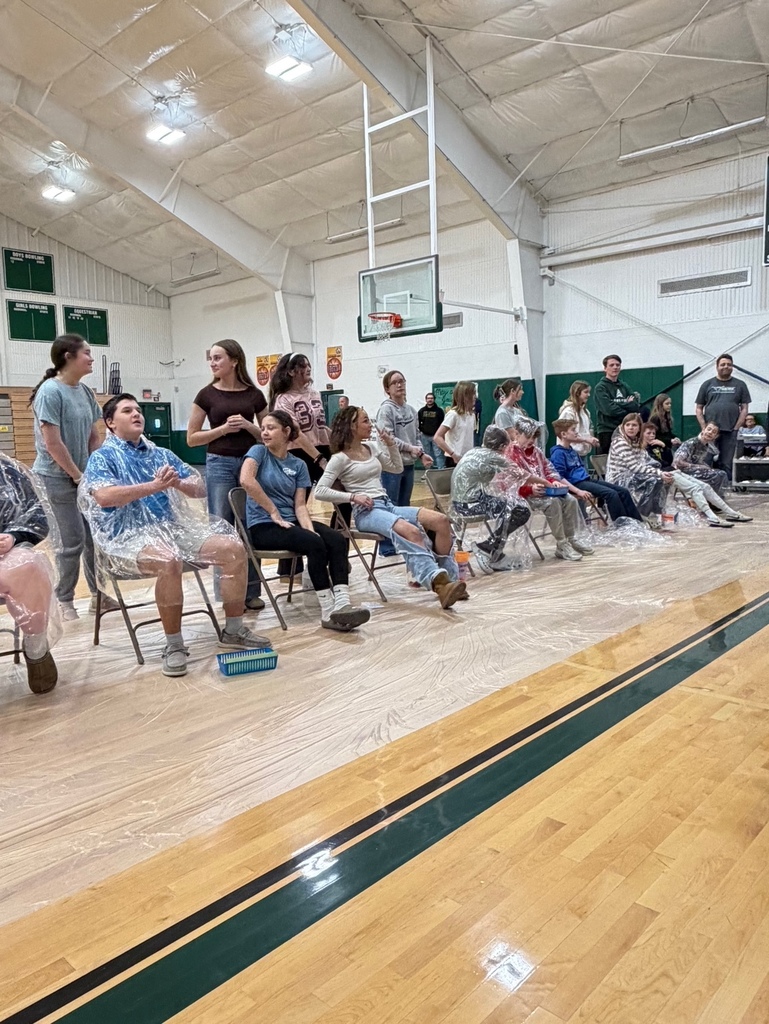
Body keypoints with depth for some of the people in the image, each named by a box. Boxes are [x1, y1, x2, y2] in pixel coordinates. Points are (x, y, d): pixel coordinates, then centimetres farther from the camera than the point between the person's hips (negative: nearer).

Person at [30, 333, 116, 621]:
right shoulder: (50, 391, -15)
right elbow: (52, 443, -18)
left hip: (86, 475, 7)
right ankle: (65, 602, 12)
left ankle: (97, 595, 23)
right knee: (73, 541, -4)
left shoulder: (85, 391, 7)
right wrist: (77, 476, -13)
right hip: (58, 477, -7)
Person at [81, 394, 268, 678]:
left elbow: (201, 488, 13)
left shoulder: (162, 454, 20)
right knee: (169, 560, -38)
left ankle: (233, 630, -1)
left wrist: (178, 484, -10)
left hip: (174, 527, 6)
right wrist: (156, 485, -18)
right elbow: (104, 497, -17)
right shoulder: (102, 458, 4)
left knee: (233, 547, -13)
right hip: (129, 537, -5)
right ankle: (174, 645, -21)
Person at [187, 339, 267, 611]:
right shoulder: (207, 395, 1)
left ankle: (251, 591, 15)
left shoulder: (254, 394, 5)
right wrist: (223, 429, -11)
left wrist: (247, 425, -8)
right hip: (219, 464, -1)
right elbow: (192, 438, 2)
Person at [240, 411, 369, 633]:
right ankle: (328, 612, -26)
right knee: (315, 544, -30)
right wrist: (274, 513, -17)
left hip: (291, 521, 5)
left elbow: (300, 505, 3)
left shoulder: (298, 465, 11)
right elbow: (246, 480, -21)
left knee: (338, 539, -21)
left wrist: (309, 528, -18)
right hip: (263, 526, -5)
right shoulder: (258, 451, -1)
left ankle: (341, 605, -34)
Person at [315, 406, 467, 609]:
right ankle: (438, 583, -43)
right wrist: (353, 496, -17)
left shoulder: (373, 447, 17)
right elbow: (320, 491, -9)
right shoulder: (340, 459, -2)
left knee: (441, 520, -15)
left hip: (388, 505, 7)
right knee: (411, 531, -37)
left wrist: (391, 445, 13)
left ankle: (449, 579, -13)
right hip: (366, 512, -7)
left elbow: (397, 468, 29)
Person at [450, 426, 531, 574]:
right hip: (471, 503, -9)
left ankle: (495, 556, 16)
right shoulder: (494, 458, -8)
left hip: (459, 503, 9)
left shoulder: (473, 452, 13)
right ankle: (486, 547, 0)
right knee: (521, 509, -2)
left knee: (511, 505, 15)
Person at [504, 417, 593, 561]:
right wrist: (531, 489, -28)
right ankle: (561, 545, -23)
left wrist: (553, 481, -6)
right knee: (553, 502, -30)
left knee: (570, 500, -11)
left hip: (544, 491, 8)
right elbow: (511, 483, -18)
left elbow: (548, 470, 16)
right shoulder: (510, 453, -7)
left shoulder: (536, 451, 17)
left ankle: (571, 538, 2)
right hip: (524, 494, -8)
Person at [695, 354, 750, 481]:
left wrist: (736, 427, -4)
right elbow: (698, 408, 9)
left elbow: (744, 408, 7)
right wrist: (704, 427, -3)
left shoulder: (740, 385, 11)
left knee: (726, 464, 1)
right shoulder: (708, 384, 11)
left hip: (730, 432, 0)